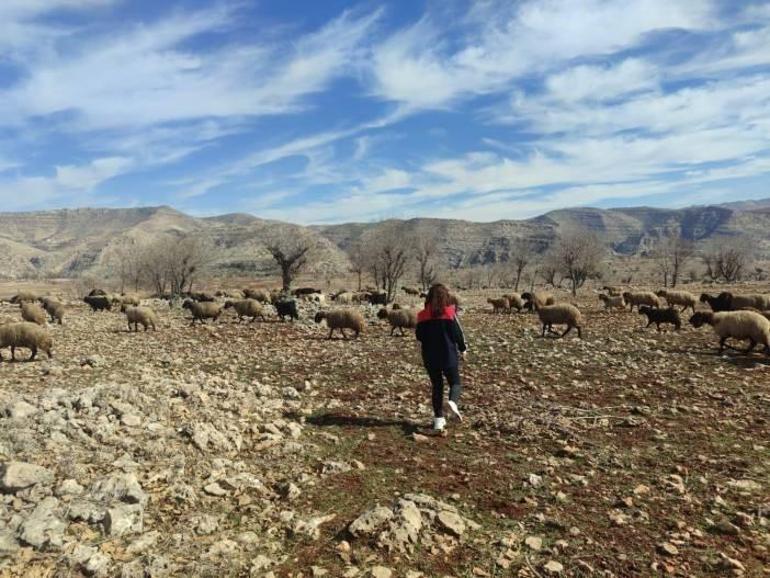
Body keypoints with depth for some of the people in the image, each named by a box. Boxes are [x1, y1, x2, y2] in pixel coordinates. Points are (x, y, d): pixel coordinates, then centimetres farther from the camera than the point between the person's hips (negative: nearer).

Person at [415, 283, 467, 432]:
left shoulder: (423, 315, -2)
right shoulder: (450, 312, -10)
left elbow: (419, 336, 4)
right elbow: (457, 333, -7)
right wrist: (463, 348, 9)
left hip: (430, 356, 3)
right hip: (448, 355, -3)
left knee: (436, 386, 13)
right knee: (455, 382, 14)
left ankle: (439, 419, 11)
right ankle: (453, 401, -17)